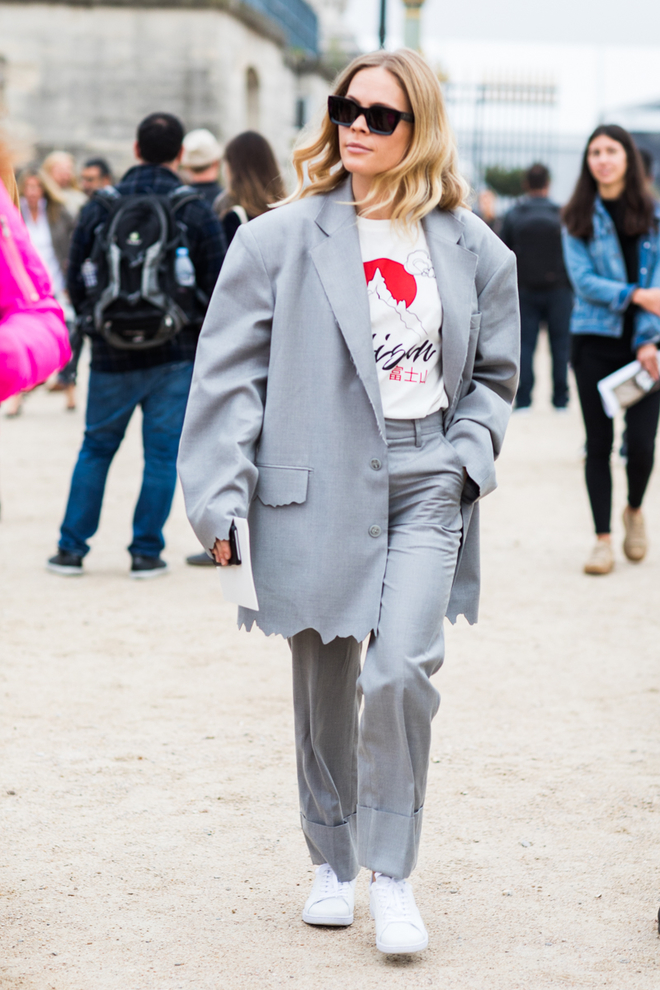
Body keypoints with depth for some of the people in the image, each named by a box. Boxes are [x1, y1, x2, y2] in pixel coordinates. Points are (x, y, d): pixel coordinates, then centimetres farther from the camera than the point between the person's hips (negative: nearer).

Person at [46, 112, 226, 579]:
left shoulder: (100, 206, 0)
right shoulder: (196, 210, -5)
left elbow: (76, 280, 4)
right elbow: (218, 284, -5)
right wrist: (206, 339, 11)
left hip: (113, 354, 2)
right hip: (176, 354, -2)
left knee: (96, 449, 13)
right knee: (163, 454, 6)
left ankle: (72, 548, 14)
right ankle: (147, 552, 6)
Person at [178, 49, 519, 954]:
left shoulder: (471, 249, 6)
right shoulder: (280, 239, -1)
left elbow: (493, 373, 18)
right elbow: (230, 374, -1)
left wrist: (466, 457, 2)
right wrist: (221, 498, -7)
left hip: (426, 482, 0)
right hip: (315, 488, 0)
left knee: (400, 671, -15)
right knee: (323, 685, 9)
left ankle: (392, 875, 1)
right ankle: (333, 864, 29)